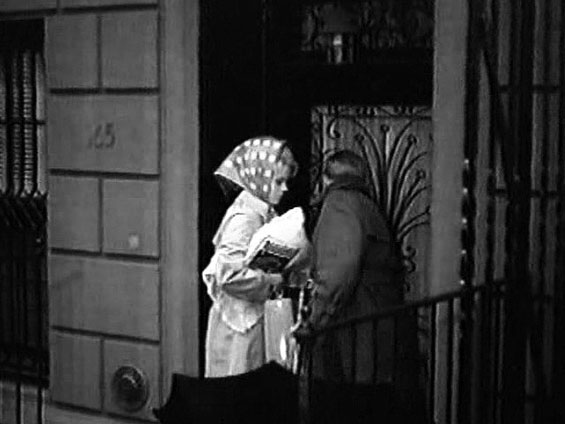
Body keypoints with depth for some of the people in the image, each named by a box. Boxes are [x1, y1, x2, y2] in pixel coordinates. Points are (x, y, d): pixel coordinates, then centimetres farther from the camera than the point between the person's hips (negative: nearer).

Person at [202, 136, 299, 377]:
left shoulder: (263, 215, 12)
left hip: (253, 319, 9)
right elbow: (231, 274, -24)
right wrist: (274, 281, -15)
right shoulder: (244, 218, -16)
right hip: (239, 322, -9)